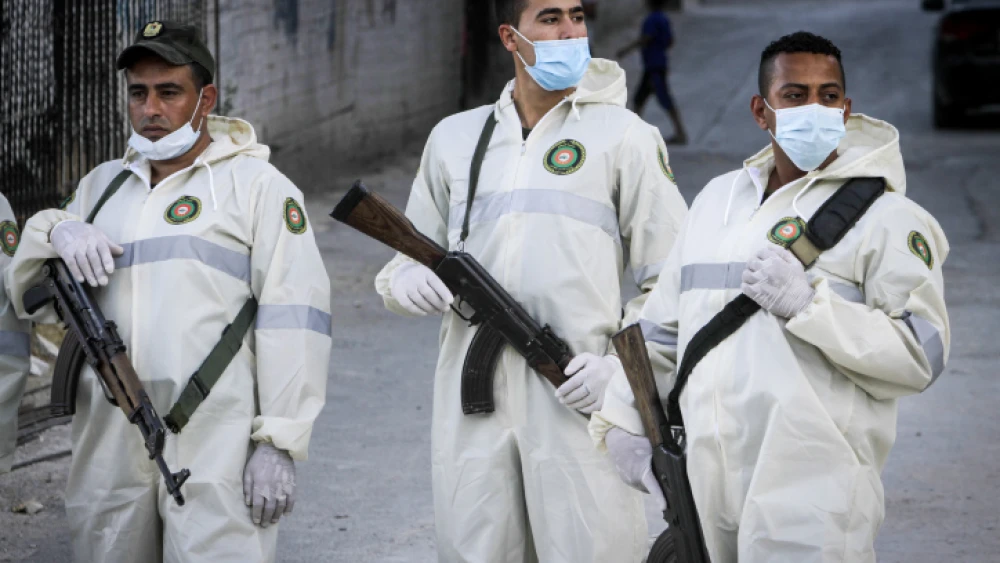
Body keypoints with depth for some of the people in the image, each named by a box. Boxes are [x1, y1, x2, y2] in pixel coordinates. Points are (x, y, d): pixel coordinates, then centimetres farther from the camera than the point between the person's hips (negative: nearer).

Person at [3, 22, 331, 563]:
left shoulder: (257, 186, 3)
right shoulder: (102, 185, 19)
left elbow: (292, 320, -5)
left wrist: (279, 443, -13)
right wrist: (56, 232, -2)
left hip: (215, 449, -5)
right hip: (108, 447, 5)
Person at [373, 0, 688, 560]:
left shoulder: (624, 136, 6)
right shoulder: (455, 138, 15)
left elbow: (670, 282, 4)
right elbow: (413, 251, 23)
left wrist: (622, 365, -9)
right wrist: (406, 278, -1)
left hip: (577, 398, -3)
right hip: (472, 394, 3)